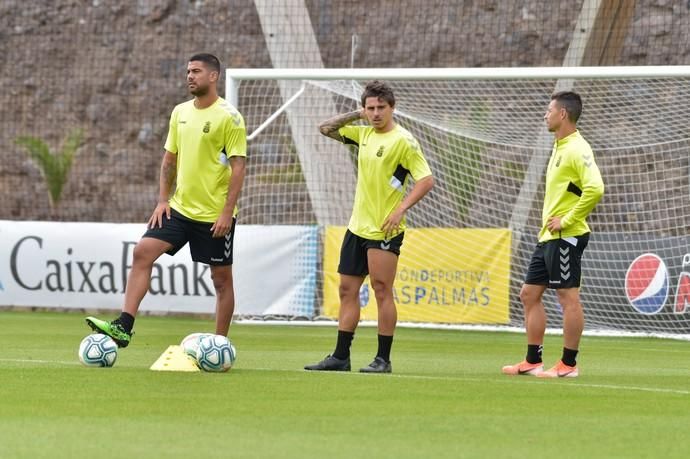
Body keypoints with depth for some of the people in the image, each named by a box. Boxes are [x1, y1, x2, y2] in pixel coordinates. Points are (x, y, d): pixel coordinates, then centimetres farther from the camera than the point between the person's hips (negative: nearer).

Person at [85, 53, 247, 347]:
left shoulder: (229, 117, -10)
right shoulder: (180, 112, 9)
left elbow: (238, 166, -12)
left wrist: (227, 212, -17)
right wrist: (163, 200, 6)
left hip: (215, 215, -6)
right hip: (179, 208, 6)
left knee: (221, 278, 4)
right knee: (142, 252, -11)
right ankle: (123, 327, -16)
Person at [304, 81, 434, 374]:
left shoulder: (403, 140, -11)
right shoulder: (364, 134, 10)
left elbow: (426, 179, -15)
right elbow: (326, 129, 20)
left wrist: (401, 209, -22)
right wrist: (355, 115, 7)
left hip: (384, 229, -8)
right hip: (357, 226, 8)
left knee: (382, 290, -7)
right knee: (347, 290, 9)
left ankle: (383, 360, -3)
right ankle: (340, 357, 14)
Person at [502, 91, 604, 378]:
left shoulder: (577, 149, -15)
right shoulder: (559, 147, 16)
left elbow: (595, 188, -27)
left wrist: (567, 220, -21)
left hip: (566, 236, -11)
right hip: (548, 236, 11)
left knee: (568, 297, -5)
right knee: (529, 295, 12)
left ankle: (568, 365, -1)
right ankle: (532, 362, 16)